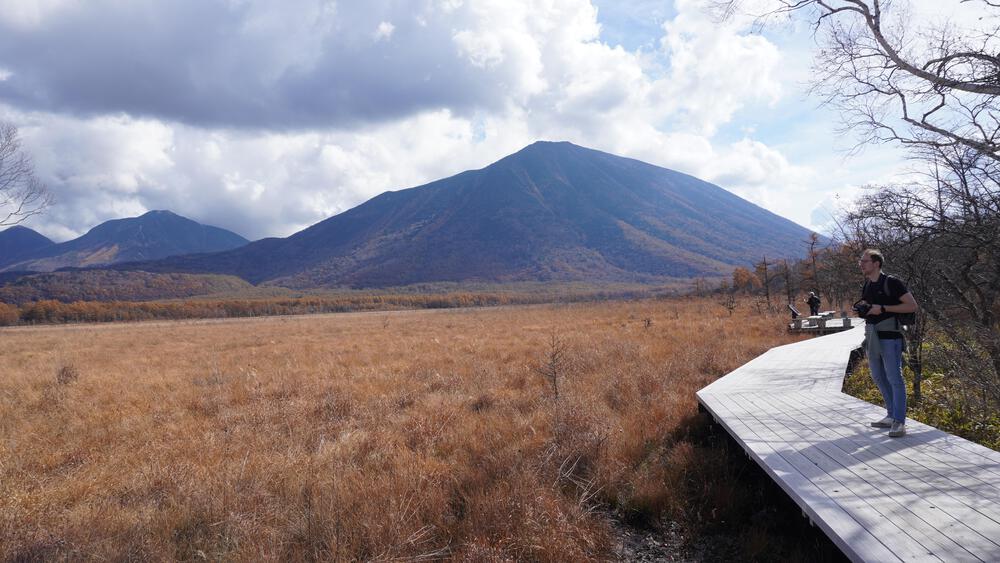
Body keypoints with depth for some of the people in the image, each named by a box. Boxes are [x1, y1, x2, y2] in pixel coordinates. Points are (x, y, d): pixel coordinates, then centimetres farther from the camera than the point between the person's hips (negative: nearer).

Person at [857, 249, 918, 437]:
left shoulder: (892, 283, -9)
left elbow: (912, 306, -14)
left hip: (889, 337, -8)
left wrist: (883, 308, -18)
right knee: (879, 378, 13)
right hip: (872, 337, 8)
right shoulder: (866, 286, 14)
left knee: (894, 378, -7)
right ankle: (891, 416, 23)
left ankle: (899, 422, -5)